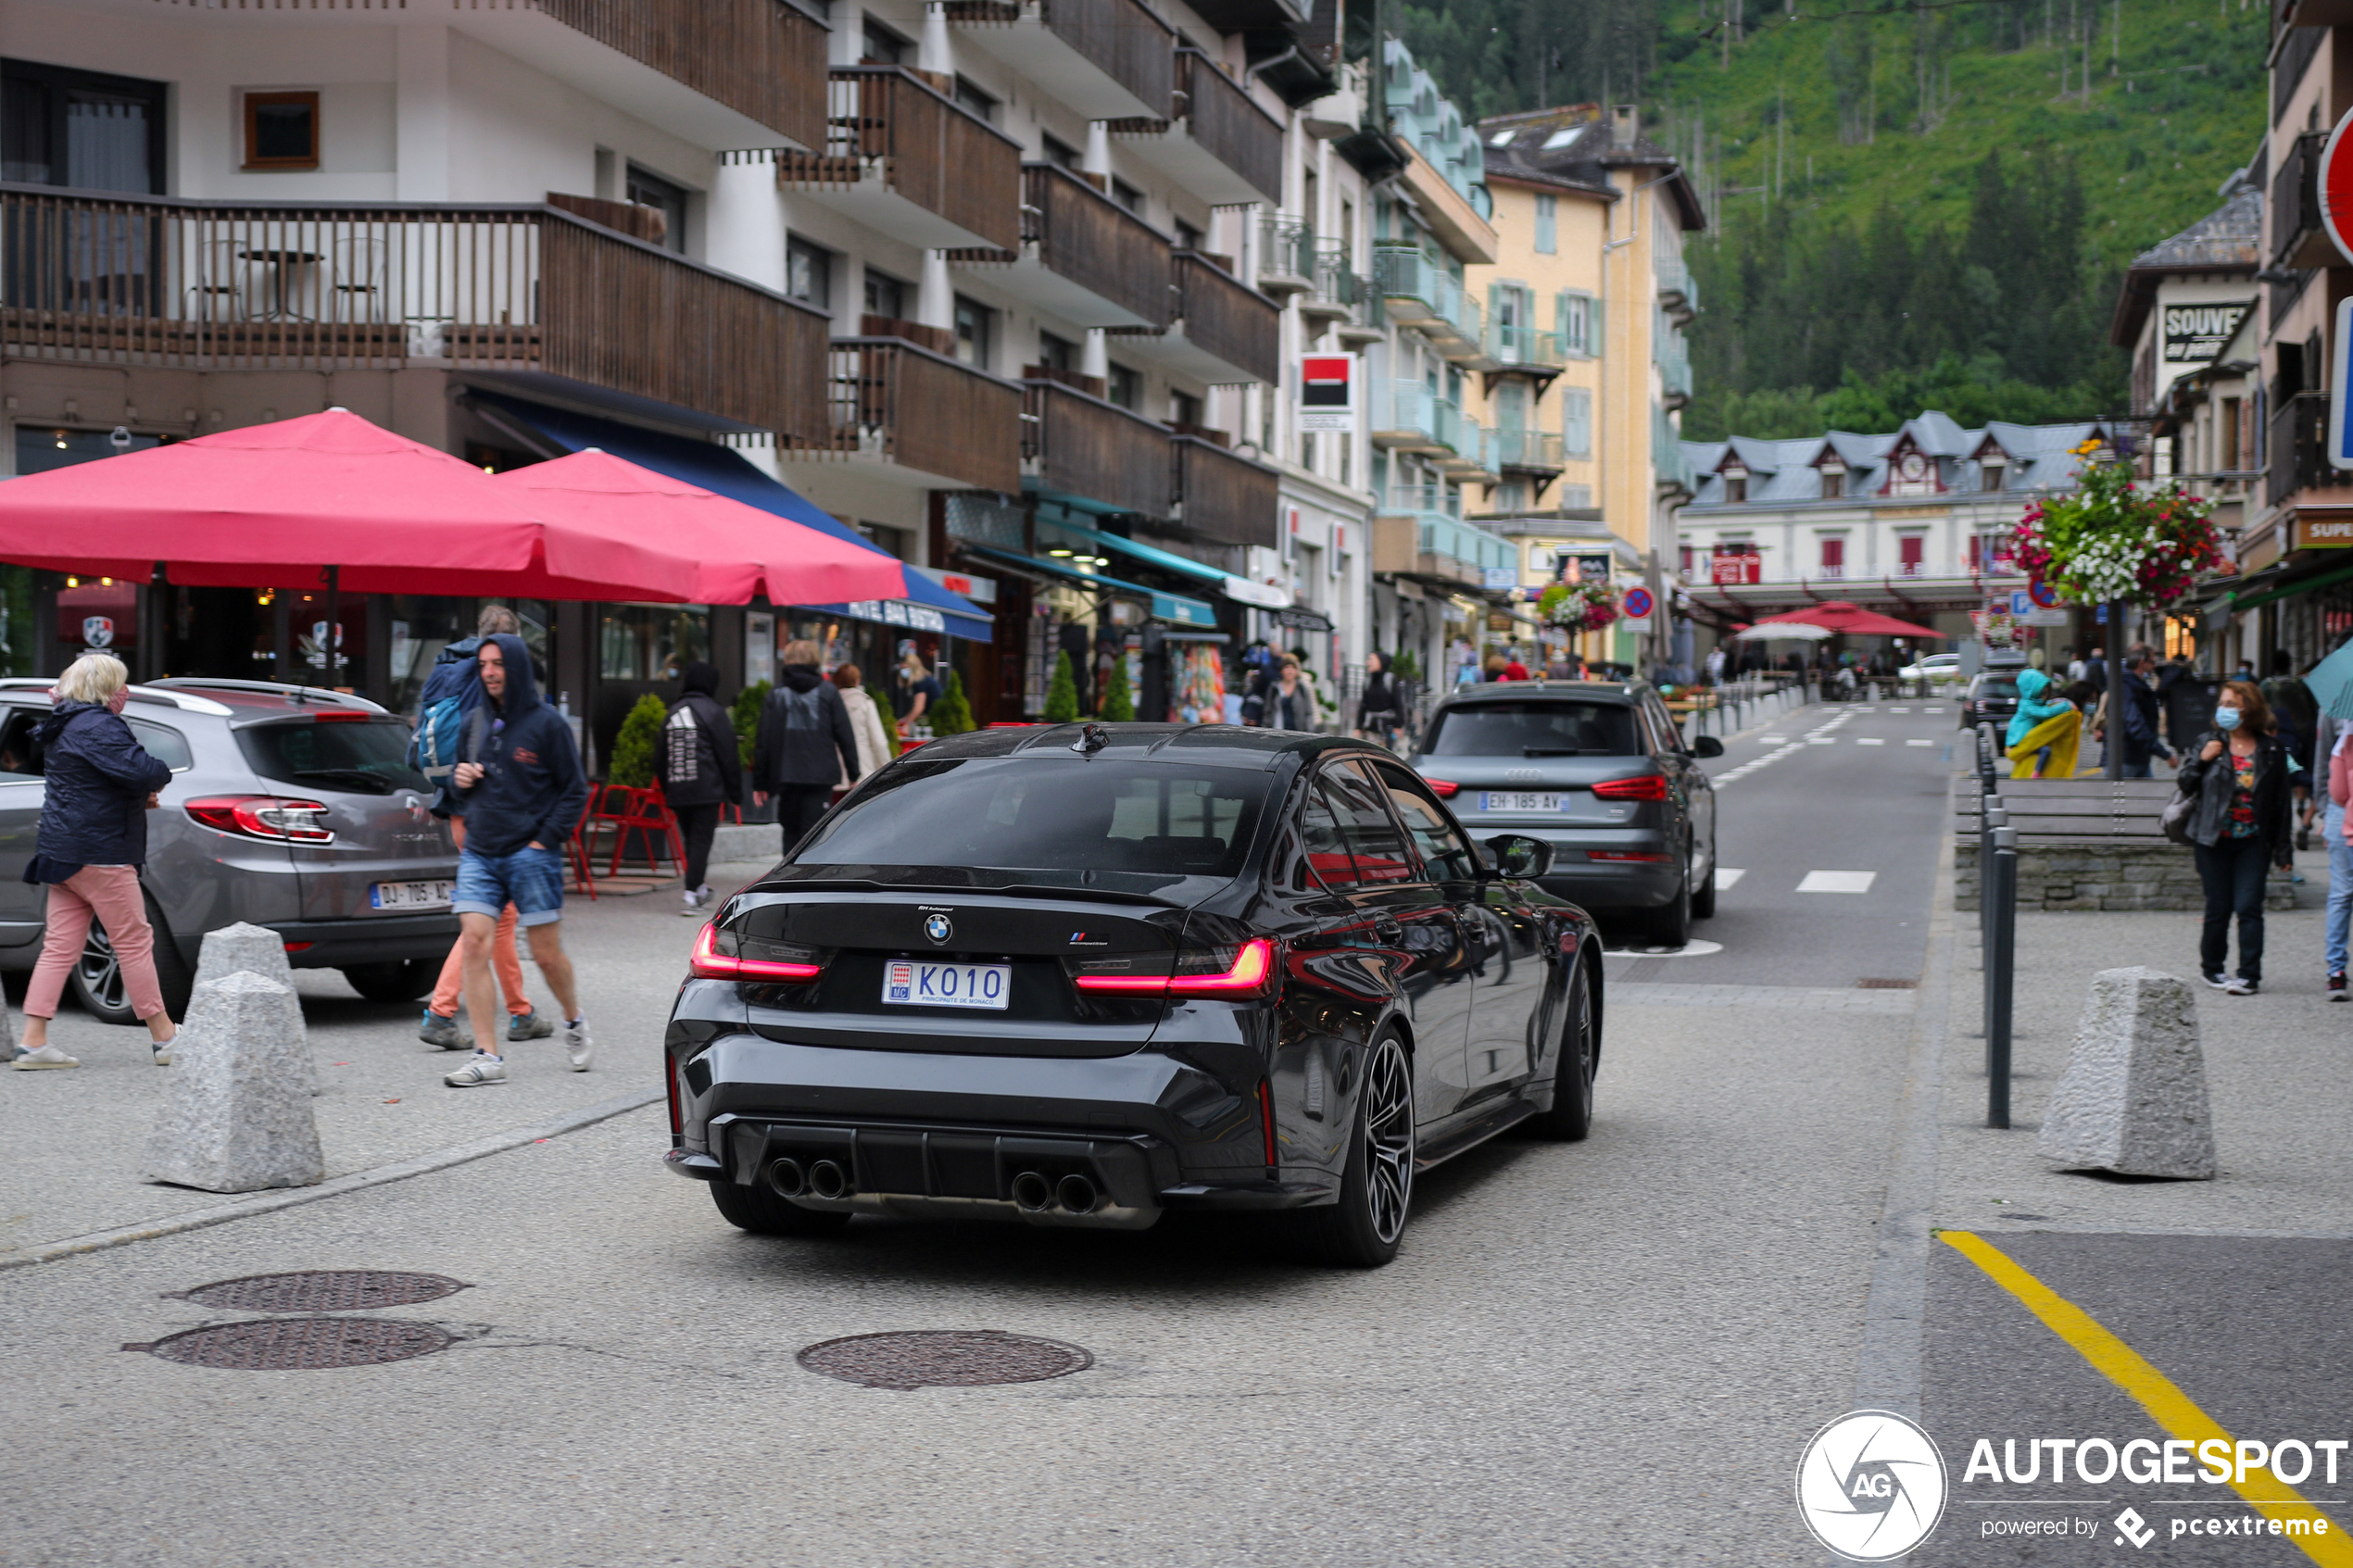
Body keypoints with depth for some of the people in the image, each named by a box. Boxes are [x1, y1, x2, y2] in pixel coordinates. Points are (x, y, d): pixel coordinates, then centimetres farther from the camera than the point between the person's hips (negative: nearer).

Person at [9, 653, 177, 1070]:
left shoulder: (63, 728, 18)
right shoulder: (97, 727, -15)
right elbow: (139, 770, -29)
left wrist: (137, 797, 13)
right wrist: (162, 775, -6)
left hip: (63, 851, 10)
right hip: (97, 852, -10)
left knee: (60, 947, 7)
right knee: (135, 942, -2)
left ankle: (34, 1042, 3)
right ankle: (164, 1038, 4)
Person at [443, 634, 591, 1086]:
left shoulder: (547, 723, -4)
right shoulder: (475, 723, 11)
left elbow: (575, 790, -2)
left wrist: (545, 839, -9)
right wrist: (459, 777, 2)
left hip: (531, 856, -4)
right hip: (478, 854, 4)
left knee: (546, 953, 3)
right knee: (473, 944, -10)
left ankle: (574, 1022, 32)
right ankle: (487, 1056, -8)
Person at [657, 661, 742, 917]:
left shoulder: (672, 713, 12)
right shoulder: (714, 713, -6)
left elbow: (660, 758, 16)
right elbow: (729, 756, -7)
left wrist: (667, 790, 23)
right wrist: (735, 792, 0)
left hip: (678, 792, 5)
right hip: (707, 790, -5)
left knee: (692, 840, 17)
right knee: (701, 840, -5)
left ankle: (700, 889, 26)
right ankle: (691, 895, -12)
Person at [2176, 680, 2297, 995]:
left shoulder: (2271, 749, 2)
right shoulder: (2207, 742, 4)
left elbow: (2281, 801, 4)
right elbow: (2186, 786, 4)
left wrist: (2281, 850, 2)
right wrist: (2201, 761, -13)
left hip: (2253, 842, -1)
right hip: (2214, 841, 1)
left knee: (2249, 908, -7)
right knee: (2219, 908, 4)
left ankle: (2249, 975, -4)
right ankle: (2211, 967, 22)